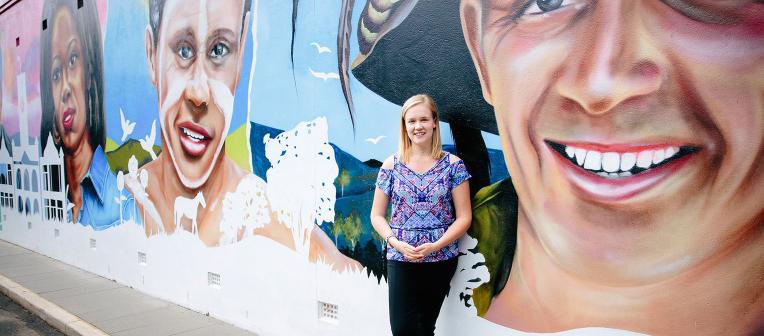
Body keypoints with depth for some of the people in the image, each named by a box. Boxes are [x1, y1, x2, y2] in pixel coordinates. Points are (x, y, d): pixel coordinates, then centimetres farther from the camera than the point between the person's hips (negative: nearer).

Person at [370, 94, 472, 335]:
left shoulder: (453, 165, -2)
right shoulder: (391, 166, 1)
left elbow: (464, 217, -3)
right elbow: (377, 215, 4)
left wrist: (435, 246, -15)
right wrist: (397, 243, -12)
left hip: (441, 259, 0)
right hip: (400, 259, 0)